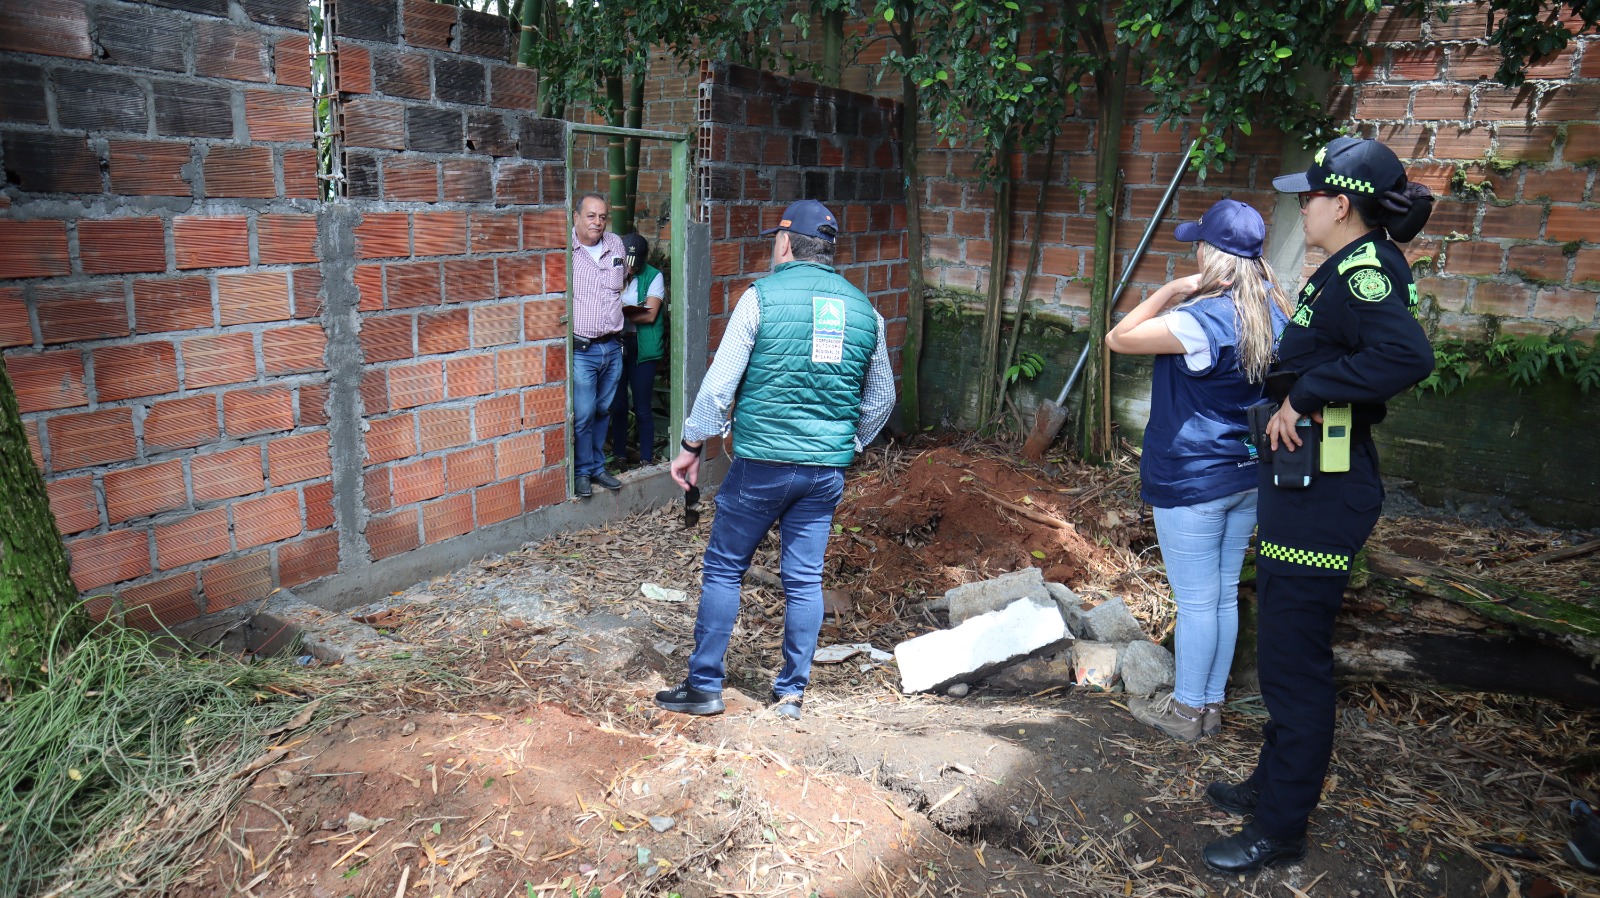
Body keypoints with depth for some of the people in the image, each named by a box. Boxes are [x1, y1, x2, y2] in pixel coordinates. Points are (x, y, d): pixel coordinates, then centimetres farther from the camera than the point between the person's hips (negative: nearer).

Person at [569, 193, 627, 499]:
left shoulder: (616, 244, 7)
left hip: (613, 347, 5)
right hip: (580, 348, -5)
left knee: (603, 410, 15)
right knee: (583, 414, -2)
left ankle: (597, 467, 28)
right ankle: (582, 472, 14)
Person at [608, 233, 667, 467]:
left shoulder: (653, 277, -2)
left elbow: (650, 315, -11)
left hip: (641, 348, -3)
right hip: (615, 345, 3)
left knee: (642, 408, 1)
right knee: (618, 404, 11)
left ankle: (647, 458, 11)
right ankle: (619, 453, 25)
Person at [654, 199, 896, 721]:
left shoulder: (762, 296, -6)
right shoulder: (863, 309, 8)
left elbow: (720, 383, -8)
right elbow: (881, 398, 15)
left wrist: (692, 447, 1)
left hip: (762, 463, -4)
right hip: (827, 468, 4)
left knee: (723, 570, 9)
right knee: (805, 579, 11)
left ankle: (704, 687, 16)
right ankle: (791, 693, 19)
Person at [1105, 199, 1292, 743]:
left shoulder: (1203, 320, -22)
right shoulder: (1275, 314, 4)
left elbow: (1118, 338, -14)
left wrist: (1172, 289, -13)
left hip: (1193, 481, -8)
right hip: (1247, 474, 8)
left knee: (1196, 601, 4)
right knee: (1225, 595, 16)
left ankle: (1186, 710, 19)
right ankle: (1211, 704, 29)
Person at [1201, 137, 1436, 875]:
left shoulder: (1362, 271, -17)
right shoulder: (1348, 270, 12)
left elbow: (1407, 355, -34)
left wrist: (1304, 395, -26)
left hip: (1321, 495, -10)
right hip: (1304, 486, 10)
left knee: (1294, 659, 1)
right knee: (1285, 650, 21)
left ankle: (1281, 828, 16)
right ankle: (1274, 783, 38)